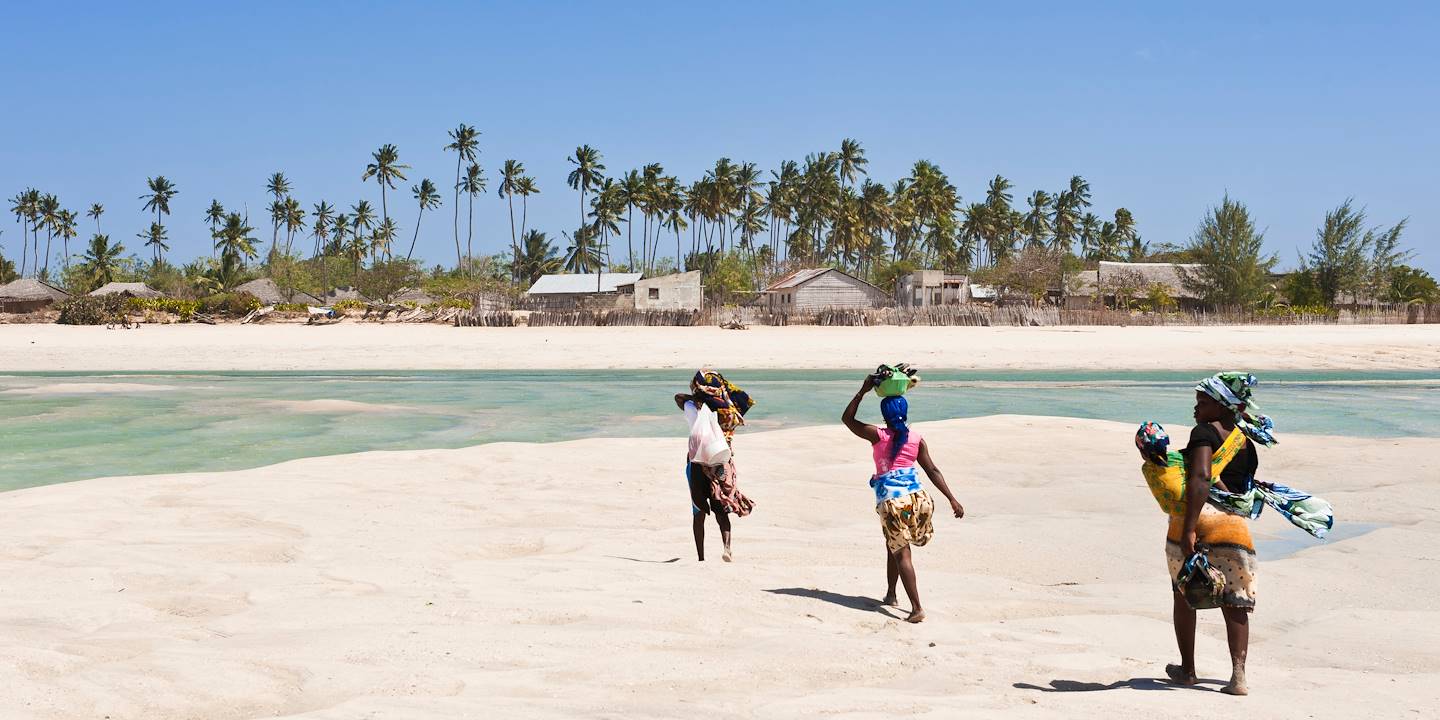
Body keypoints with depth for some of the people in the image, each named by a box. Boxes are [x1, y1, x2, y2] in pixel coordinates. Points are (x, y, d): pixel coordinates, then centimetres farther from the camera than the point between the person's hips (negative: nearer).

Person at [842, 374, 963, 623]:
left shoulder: (878, 435, -3)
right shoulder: (917, 439, 3)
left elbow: (847, 418, 8)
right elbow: (932, 471, 3)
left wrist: (863, 391, 9)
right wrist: (953, 500, 6)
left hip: (890, 499, -3)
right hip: (915, 496, 4)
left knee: (901, 553, 0)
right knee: (893, 546, 25)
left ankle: (917, 608, -10)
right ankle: (890, 594, 34)